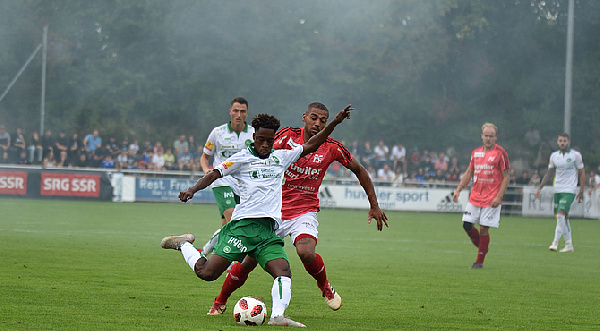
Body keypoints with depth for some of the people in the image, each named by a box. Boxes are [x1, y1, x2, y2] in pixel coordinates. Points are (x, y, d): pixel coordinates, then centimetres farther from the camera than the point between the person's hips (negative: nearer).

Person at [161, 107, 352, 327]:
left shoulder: (281, 158, 20)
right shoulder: (241, 158, 5)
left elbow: (310, 146, 26)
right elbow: (214, 174, -1)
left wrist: (334, 123, 21)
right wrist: (192, 190, -17)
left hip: (268, 231, 5)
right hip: (243, 225, -5)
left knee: (283, 270, -21)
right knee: (207, 273, -11)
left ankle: (278, 315, -34)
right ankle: (183, 244, 16)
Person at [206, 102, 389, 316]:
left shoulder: (331, 148, -5)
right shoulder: (287, 136, -8)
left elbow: (359, 170, 9)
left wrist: (374, 205, 10)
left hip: (304, 212, 0)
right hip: (274, 211, 0)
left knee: (306, 252, -29)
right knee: (249, 261, -1)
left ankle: (325, 288, 2)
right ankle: (220, 302, 21)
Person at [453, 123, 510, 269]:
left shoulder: (500, 153, -6)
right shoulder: (475, 152, 11)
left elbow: (506, 177, -6)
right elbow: (469, 173, 21)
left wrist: (498, 197, -14)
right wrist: (459, 189, 11)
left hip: (491, 199, -6)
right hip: (475, 196, 6)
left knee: (484, 229, -6)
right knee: (467, 224, -2)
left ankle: (480, 262, 3)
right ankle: (482, 247, 21)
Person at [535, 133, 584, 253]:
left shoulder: (575, 155, -3)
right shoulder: (554, 155, 10)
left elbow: (582, 173, 1)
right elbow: (549, 174, 18)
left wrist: (581, 191, -5)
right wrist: (540, 187, 9)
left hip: (569, 191, -5)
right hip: (557, 190, 5)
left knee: (561, 214, -19)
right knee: (563, 217, 7)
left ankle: (555, 242, -21)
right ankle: (569, 245, 15)